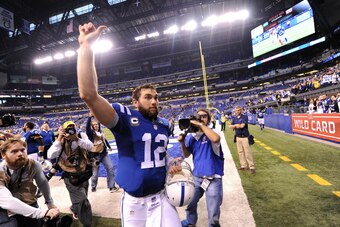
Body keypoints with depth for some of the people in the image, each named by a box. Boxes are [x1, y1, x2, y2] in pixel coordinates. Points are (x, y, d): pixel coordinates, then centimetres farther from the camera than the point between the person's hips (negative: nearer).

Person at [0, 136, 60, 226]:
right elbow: (8, 202, -32)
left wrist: (50, 202, 17)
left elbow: (43, 182, 6)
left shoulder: (33, 164, -10)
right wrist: (42, 212, -40)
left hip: (29, 207, 3)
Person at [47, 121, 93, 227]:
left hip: (84, 175, 4)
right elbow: (50, 155, -27)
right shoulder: (61, 144, -11)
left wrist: (76, 139, -35)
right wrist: (59, 138, -31)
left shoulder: (81, 139, -6)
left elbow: (90, 146, -25)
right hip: (71, 178, -4)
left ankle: (75, 209, 58)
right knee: (83, 204, -6)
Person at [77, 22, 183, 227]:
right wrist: (86, 45, -31)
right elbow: (89, 95, -31)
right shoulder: (125, 117, -16)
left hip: (161, 198, 3)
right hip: (133, 201, -3)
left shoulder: (164, 125, 3)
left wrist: (173, 163, 0)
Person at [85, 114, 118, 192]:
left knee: (110, 168, 0)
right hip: (95, 155, -5)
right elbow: (87, 127, -31)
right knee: (95, 172, 5)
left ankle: (111, 187, 7)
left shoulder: (100, 132, 9)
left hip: (104, 153, 6)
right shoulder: (91, 133, -9)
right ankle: (93, 186, 31)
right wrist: (90, 117, -42)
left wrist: (109, 147, 36)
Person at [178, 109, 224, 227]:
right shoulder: (191, 136, 3)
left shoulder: (212, 132, -10)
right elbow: (186, 155, 10)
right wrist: (182, 143, -8)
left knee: (213, 214, 8)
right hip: (196, 177, 5)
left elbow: (216, 139, -34)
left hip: (213, 179, -5)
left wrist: (201, 125, -28)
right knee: (190, 203, 25)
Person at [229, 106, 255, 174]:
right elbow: (230, 126, 4)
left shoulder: (245, 117, -7)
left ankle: (252, 167, -2)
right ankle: (244, 165, 19)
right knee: (240, 152, 9)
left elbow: (242, 125, -18)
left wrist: (235, 125, -6)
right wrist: (236, 126, -14)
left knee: (247, 152, -7)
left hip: (245, 137, -6)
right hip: (238, 137, 6)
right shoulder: (234, 118, 11)